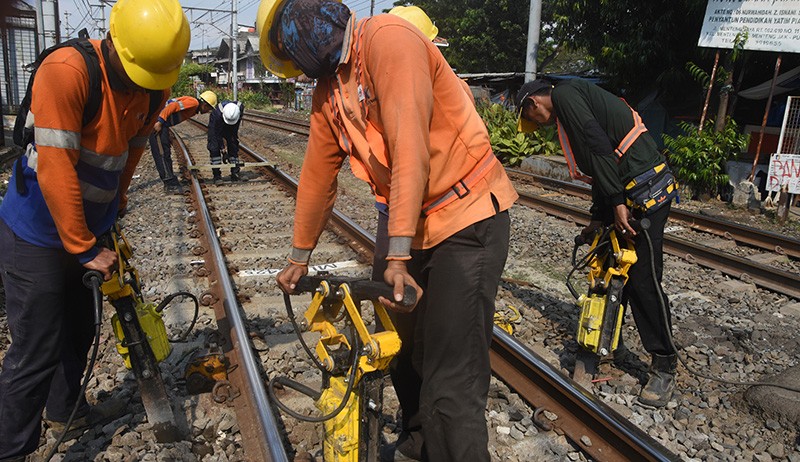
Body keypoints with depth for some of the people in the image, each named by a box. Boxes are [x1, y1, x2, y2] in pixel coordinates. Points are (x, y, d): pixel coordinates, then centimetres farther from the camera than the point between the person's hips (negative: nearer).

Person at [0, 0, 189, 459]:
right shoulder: (66, 71, -26)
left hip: (85, 230, 7)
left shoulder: (155, 85, -3)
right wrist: (85, 250, -20)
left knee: (79, 331, 21)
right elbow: (55, 171, -26)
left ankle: (67, 408, 44)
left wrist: (113, 214, 13)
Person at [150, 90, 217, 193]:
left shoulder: (194, 109, 18)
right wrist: (160, 122, -24)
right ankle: (170, 184, -8)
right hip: (157, 122, -10)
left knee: (166, 153, 14)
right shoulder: (194, 102, -12)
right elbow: (172, 106, -22)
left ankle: (170, 182, 21)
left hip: (162, 124, 10)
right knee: (162, 153, -8)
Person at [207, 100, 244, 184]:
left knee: (234, 147, -2)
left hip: (231, 127, 3)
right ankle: (217, 175, -11)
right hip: (215, 127, -3)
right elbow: (217, 134, -33)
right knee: (214, 149, -14)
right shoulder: (217, 113, -41)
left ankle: (235, 173, 4)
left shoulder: (240, 107, -32)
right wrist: (223, 150, -33)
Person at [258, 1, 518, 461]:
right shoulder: (328, 94, 11)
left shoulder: (386, 38, -15)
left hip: (469, 219, -8)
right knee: (410, 356, 20)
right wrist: (299, 258, 25)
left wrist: (398, 254, -25)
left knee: (452, 383, -8)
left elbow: (409, 148, -24)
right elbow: (317, 177, 18)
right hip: (419, 227, 9)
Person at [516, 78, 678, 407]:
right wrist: (599, 218, 17)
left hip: (645, 190, -10)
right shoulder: (571, 110, 24)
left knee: (643, 278, -6)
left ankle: (664, 368, 6)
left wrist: (616, 202, -19)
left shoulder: (564, 95, -5)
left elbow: (598, 145, -18)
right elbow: (598, 168, 22)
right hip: (627, 192, 10)